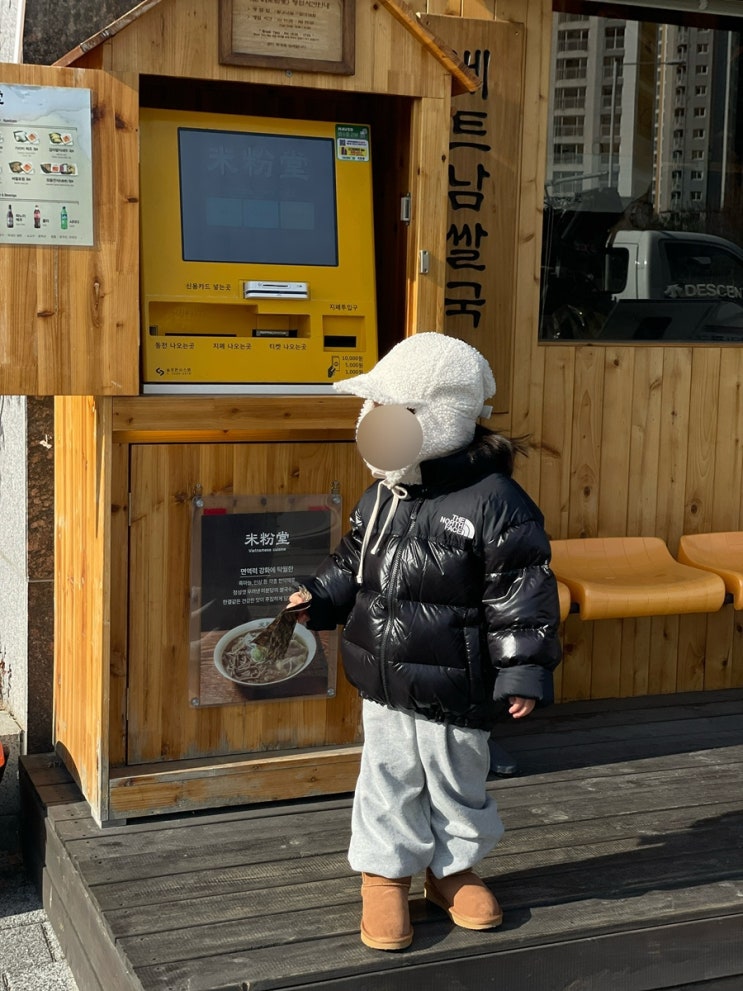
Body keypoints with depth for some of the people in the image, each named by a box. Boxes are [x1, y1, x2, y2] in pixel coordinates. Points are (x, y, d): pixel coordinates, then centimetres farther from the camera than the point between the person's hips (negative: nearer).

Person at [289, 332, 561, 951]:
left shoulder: (494, 502, -16)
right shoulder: (383, 495, 3)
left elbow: (522, 595, -14)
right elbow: (353, 564, 18)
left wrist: (524, 672, -14)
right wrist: (316, 600, 5)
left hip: (454, 689, -5)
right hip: (384, 681, 5)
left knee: (456, 783, 14)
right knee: (388, 780, 13)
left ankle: (454, 868, 36)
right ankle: (385, 877, 30)